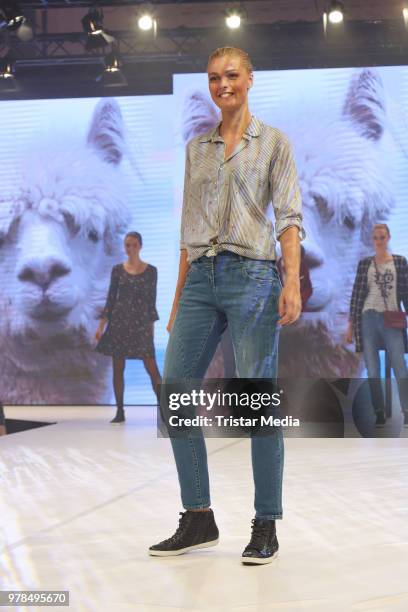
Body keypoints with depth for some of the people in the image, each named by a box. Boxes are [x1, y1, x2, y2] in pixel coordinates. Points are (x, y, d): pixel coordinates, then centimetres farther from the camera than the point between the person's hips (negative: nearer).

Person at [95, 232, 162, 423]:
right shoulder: (117, 269, 5)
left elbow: (151, 300, 5)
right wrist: (101, 325, 0)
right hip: (119, 320, 2)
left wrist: (151, 326, 2)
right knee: (118, 368, 3)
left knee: (152, 368, -7)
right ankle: (120, 412, 11)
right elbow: (111, 298, 6)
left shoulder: (151, 271, 3)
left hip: (141, 322, -1)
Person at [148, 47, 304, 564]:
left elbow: (288, 216, -2)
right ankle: (198, 519, 8)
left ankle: (266, 526, 3)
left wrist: (293, 280, -16)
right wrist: (178, 298, 14)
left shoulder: (273, 142, 7)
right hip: (201, 277, 5)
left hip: (252, 274, -5)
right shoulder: (196, 148, 18)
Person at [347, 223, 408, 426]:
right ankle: (379, 413, 5)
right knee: (373, 371, 1)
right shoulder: (364, 263, 9)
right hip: (368, 319, 1)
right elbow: (356, 293, 9)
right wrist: (351, 324, 6)